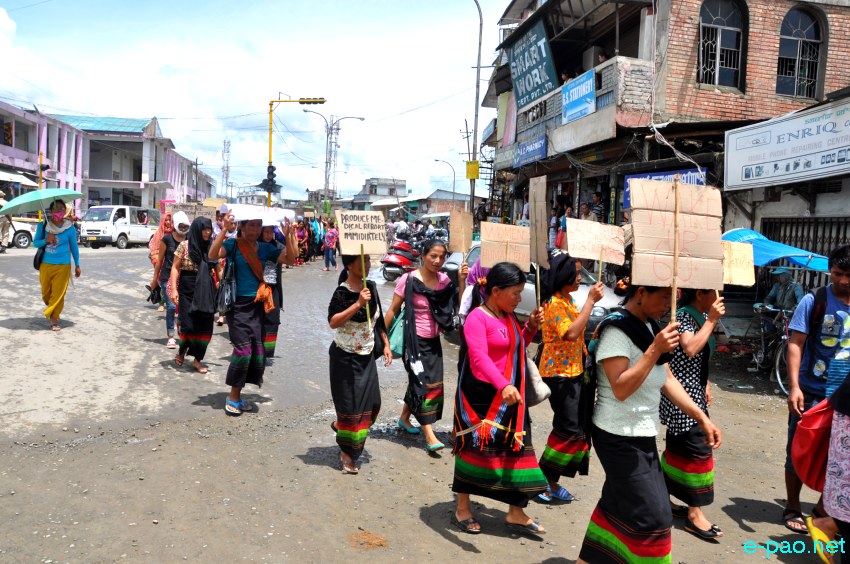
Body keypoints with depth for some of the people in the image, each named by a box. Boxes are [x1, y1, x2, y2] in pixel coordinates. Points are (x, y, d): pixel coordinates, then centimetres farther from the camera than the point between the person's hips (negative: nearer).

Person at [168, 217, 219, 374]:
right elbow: (175, 268, -4)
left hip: (206, 292, 3)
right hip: (188, 290, -3)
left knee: (204, 326, 1)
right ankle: (182, 350, 26)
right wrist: (174, 289, -12)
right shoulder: (185, 245, -4)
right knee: (188, 324, -4)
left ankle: (197, 359, 13)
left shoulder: (210, 248, 6)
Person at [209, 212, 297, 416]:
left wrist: (287, 237, -12)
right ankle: (233, 397, 7)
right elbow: (213, 255, -22)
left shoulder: (265, 248, 9)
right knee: (243, 349, -12)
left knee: (257, 352, 6)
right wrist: (225, 230, -28)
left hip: (257, 305, 5)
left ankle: (237, 395, 22)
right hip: (238, 304, -5)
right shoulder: (233, 244, -4)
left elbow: (289, 259, 1)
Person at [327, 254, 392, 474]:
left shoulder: (371, 287, 3)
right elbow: (332, 322, -29)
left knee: (371, 403, 10)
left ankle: (340, 425, 38)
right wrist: (358, 304, -33)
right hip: (345, 357, -6)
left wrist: (386, 344, 12)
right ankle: (347, 452, 18)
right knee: (349, 403, 1)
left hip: (367, 356, 7)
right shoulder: (342, 292, -17)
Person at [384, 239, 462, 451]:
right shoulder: (409, 279, -13)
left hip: (433, 341, 6)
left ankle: (404, 418, 37)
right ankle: (430, 437, -2)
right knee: (422, 383, -6)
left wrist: (462, 280, -15)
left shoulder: (444, 280, 0)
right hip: (414, 340, -6)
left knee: (435, 384, 14)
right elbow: (393, 310, -7)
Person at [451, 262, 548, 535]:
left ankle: (516, 514, 21)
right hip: (481, 395, -8)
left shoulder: (509, 317, 9)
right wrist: (503, 385, -44)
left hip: (510, 395, 8)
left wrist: (531, 326, 5)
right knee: (474, 447, 6)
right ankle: (462, 508, 24)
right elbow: (480, 357, -30)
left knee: (517, 447, 8)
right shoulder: (477, 318, -17)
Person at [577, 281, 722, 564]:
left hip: (642, 436, 9)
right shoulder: (616, 330, -20)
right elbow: (621, 389, -27)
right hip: (620, 438, -9)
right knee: (653, 517, -6)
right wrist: (655, 350, -31)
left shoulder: (649, 327, 9)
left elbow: (667, 380, 12)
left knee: (619, 506, 18)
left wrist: (702, 418, 8)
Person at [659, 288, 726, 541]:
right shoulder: (684, 315, -15)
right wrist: (712, 320, -25)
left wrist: (705, 385, 20)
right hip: (682, 394, -9)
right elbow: (690, 348, -32)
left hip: (694, 393, 9)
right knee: (696, 448, -8)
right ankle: (694, 513, -1)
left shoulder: (702, 316, 13)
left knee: (678, 447, 14)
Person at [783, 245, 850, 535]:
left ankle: (823, 508, 31)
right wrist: (794, 386, -19)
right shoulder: (814, 301, -8)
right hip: (812, 392, -4)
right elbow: (795, 344, -10)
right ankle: (792, 508, 24)